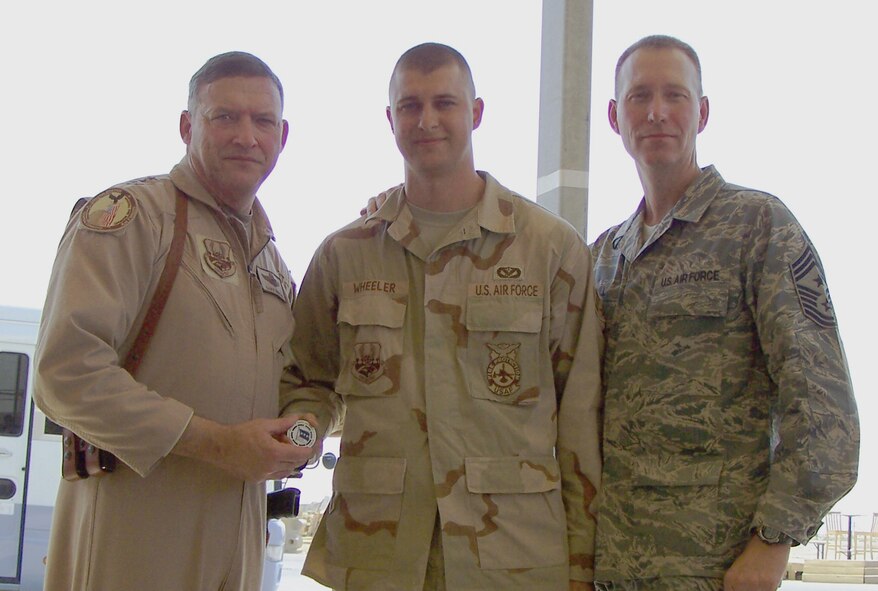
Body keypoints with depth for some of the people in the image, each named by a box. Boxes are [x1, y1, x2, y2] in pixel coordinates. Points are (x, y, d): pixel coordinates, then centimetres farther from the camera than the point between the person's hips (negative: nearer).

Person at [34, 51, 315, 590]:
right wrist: (215, 442, -19)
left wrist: (293, 439, 3)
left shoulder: (271, 256, 17)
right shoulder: (128, 216, -8)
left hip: (238, 525, 7)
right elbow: (67, 371, -19)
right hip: (134, 526, -7)